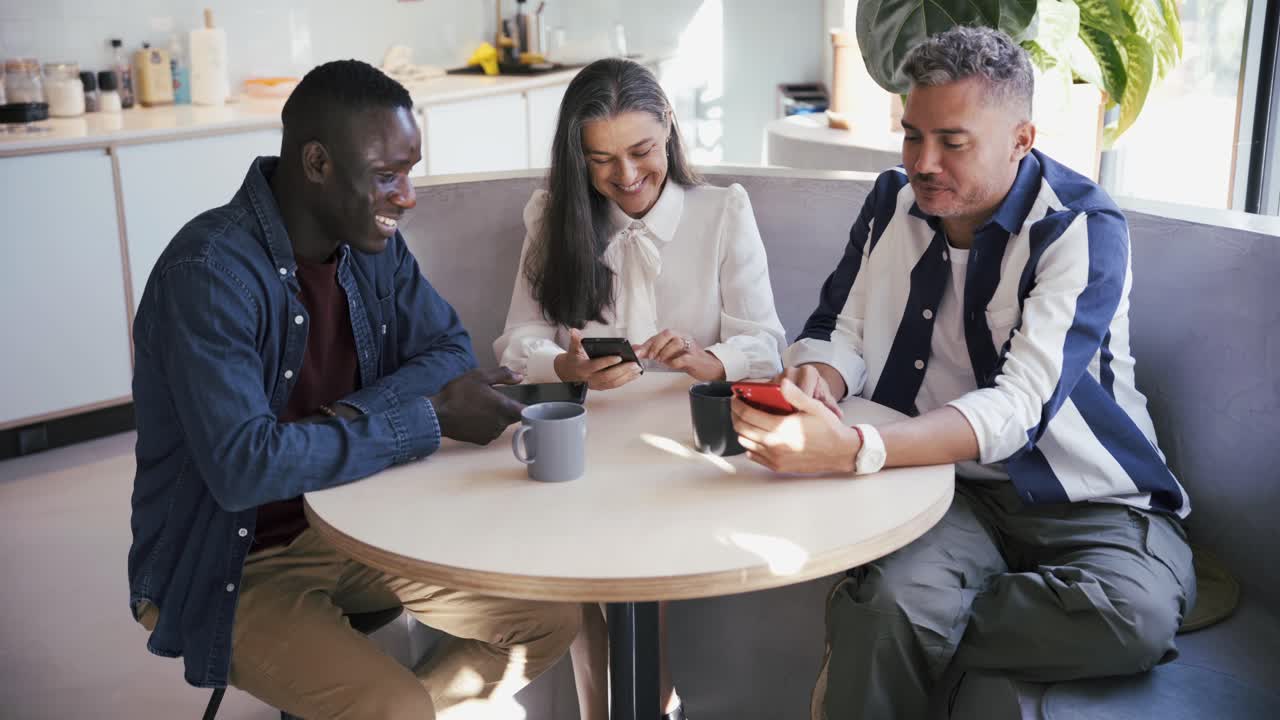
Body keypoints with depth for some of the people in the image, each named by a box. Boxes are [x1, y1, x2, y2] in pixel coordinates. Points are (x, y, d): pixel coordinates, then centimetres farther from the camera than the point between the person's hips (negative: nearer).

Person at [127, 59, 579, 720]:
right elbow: (240, 467, -32)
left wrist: (355, 417, -17)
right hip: (236, 567, -7)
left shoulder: (372, 241, -3)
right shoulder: (209, 272, -24)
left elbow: (449, 349, 4)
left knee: (554, 617, 0)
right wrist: (431, 417, -27)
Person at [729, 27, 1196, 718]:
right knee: (892, 598, -33)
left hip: (1084, 500, -1)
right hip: (950, 487, 1)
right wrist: (817, 379, -18)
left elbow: (1017, 408, -25)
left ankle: (888, 638, -15)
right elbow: (840, 330, 8)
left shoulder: (1083, 229, -14)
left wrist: (853, 449, -40)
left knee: (1139, 616, -32)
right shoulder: (894, 200, 4)